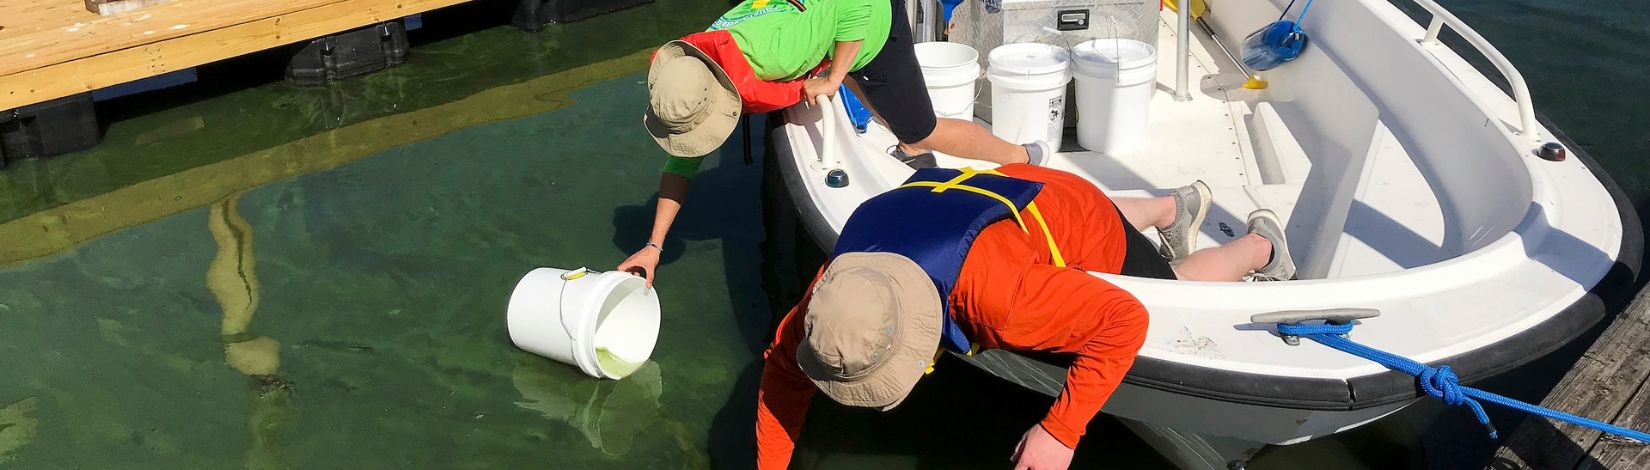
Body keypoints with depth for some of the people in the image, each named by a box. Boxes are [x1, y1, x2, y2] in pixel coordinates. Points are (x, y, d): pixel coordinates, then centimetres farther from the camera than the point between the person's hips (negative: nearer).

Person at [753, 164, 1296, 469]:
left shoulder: (993, 293, -50)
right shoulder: (839, 282, -34)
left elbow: (1125, 320, -42)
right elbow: (783, 366, -18)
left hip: (1075, 216, -5)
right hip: (1006, 190, 5)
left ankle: (1259, 245, 49)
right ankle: (1177, 207, 61)